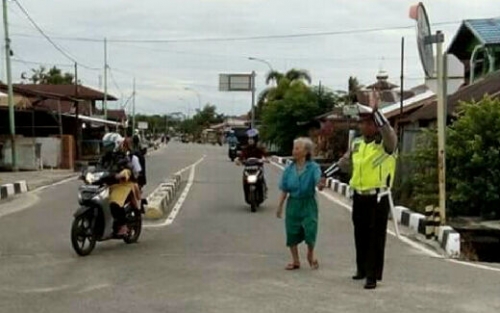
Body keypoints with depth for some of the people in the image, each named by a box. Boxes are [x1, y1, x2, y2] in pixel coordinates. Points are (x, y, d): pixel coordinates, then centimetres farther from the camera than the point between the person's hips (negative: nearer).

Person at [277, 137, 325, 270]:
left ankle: (310, 254, 24)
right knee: (292, 233, 7)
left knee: (310, 231, -8)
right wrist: (280, 206, 4)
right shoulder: (289, 169, 1)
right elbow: (284, 190, 5)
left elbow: (318, 182, -24)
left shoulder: (313, 167, -9)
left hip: (308, 204, -3)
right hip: (293, 203, 3)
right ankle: (295, 261, 26)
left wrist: (320, 185, -47)